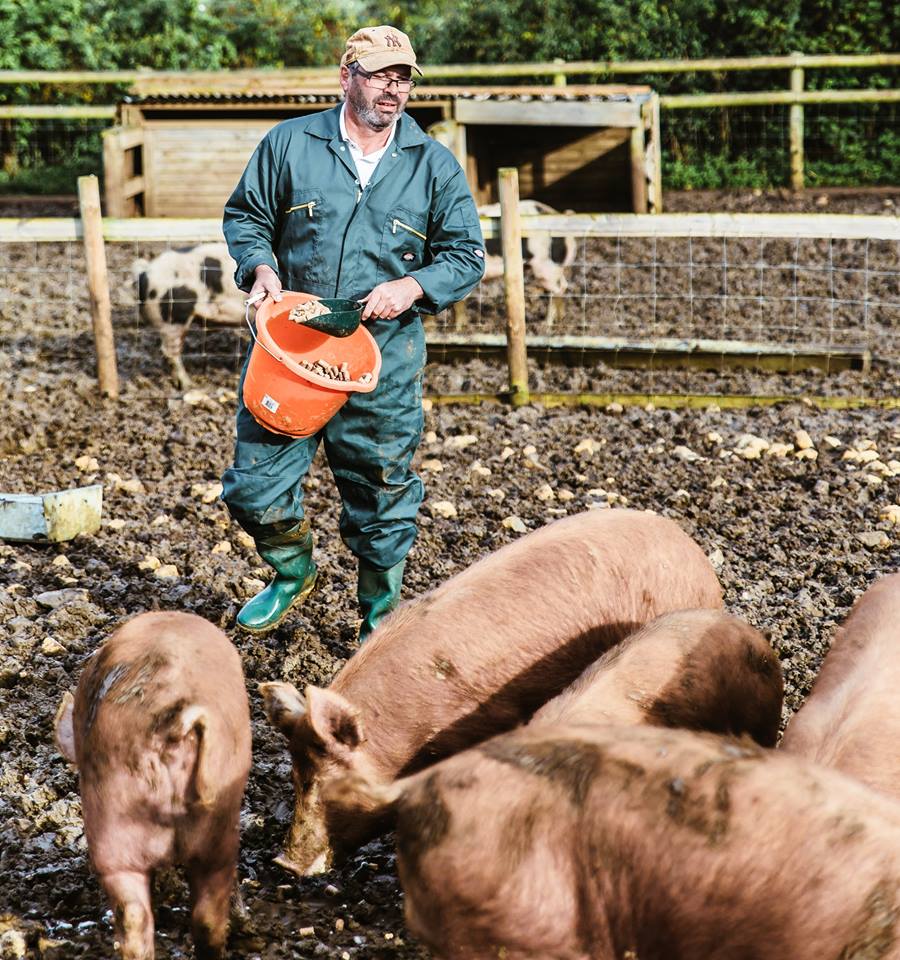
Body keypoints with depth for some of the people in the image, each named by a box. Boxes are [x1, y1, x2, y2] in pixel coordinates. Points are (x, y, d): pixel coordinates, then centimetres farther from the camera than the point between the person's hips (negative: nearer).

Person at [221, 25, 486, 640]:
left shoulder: (435, 166, 3)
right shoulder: (290, 143, 2)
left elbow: (467, 255, 4)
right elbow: (244, 216, 11)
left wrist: (412, 285, -13)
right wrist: (260, 266, -8)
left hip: (385, 358, 0)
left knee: (383, 495, 7)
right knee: (255, 484, 1)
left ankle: (380, 617, 26)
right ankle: (294, 572, 30)